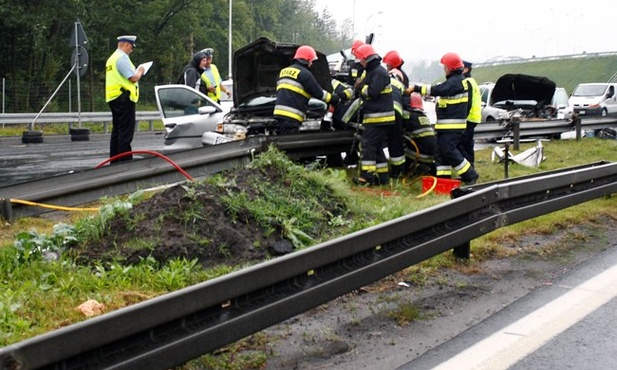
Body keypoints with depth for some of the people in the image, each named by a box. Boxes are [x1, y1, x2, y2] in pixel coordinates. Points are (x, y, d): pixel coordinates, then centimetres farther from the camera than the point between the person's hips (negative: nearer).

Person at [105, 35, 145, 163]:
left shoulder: (112, 58, 18)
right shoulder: (122, 58, -13)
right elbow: (133, 78, -18)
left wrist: (136, 72, 19)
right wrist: (140, 71, 1)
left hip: (114, 98, 10)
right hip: (124, 98, -10)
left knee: (117, 130, 13)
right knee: (126, 132, -9)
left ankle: (114, 161, 17)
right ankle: (125, 161, -10)